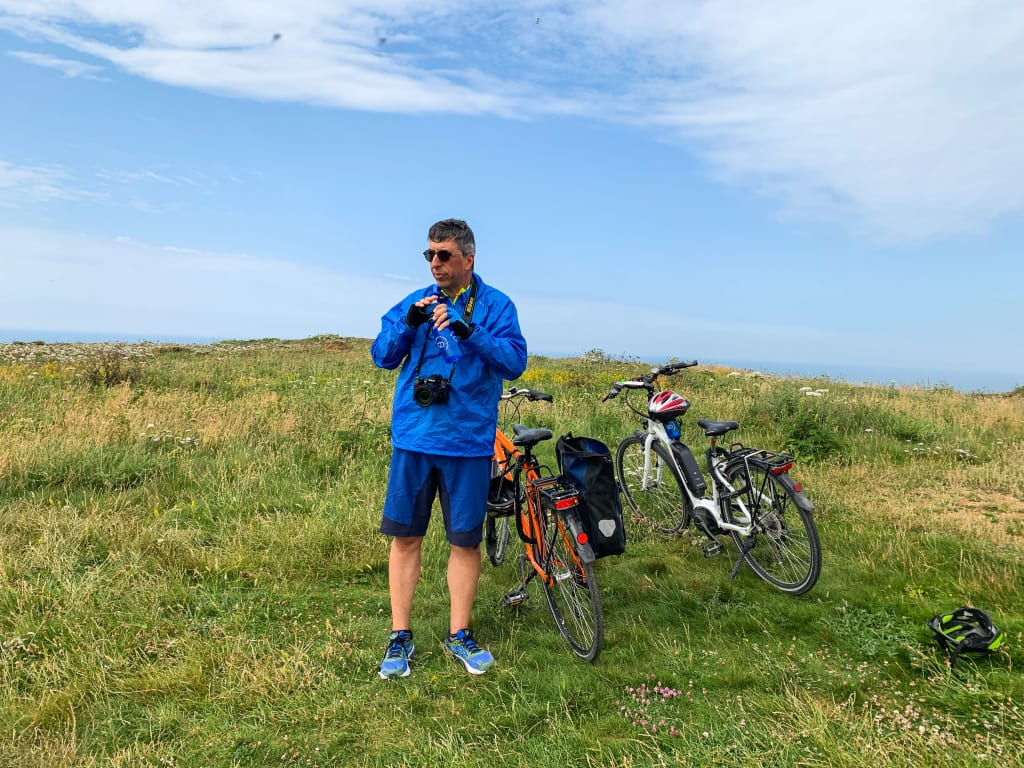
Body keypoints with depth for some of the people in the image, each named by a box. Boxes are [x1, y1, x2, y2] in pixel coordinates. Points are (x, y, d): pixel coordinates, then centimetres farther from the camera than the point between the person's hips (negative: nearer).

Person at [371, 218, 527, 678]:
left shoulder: (496, 306, 0)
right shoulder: (415, 302, 8)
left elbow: (515, 362, -11)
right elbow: (382, 356, 4)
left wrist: (469, 331, -24)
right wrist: (407, 323, -14)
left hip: (468, 442, -2)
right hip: (413, 437, 2)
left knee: (465, 539, 8)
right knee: (405, 536, 7)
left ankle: (459, 634, 26)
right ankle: (400, 636, 22)